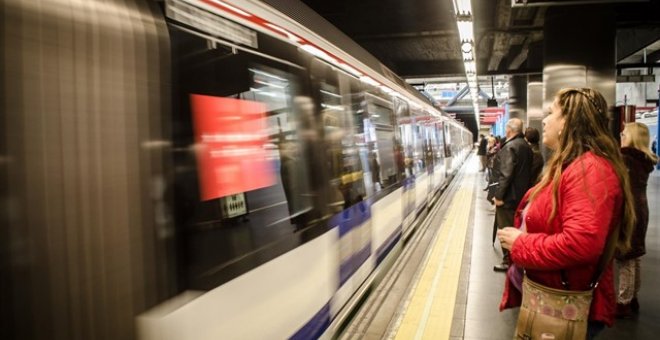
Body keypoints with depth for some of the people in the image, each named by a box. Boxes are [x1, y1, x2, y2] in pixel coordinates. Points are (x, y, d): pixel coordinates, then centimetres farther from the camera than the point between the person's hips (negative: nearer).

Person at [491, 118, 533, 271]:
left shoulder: (509, 147, -19)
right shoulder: (526, 146, 9)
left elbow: (505, 174, -24)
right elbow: (528, 171, 16)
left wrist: (499, 195, -20)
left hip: (509, 196, -9)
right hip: (521, 194, 9)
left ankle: (508, 261, 7)